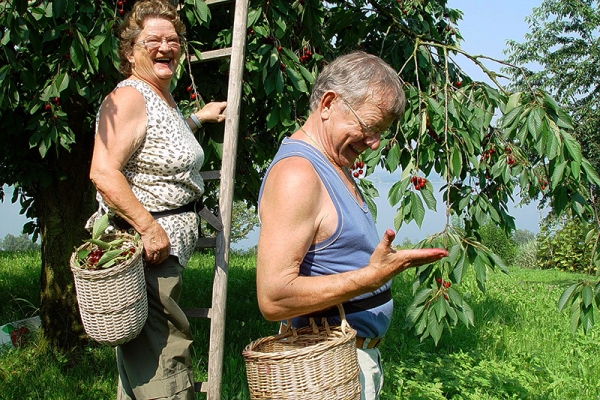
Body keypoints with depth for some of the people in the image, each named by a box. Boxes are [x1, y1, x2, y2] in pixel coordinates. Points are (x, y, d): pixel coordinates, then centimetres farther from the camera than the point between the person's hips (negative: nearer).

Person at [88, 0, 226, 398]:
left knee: (140, 368, 16)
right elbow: (103, 172, -24)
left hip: (168, 246, 10)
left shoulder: (165, 98, 17)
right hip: (141, 246, -10)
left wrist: (197, 118, 41)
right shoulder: (128, 98, -13)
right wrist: (149, 228, -26)